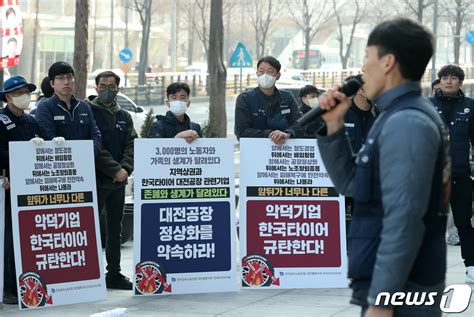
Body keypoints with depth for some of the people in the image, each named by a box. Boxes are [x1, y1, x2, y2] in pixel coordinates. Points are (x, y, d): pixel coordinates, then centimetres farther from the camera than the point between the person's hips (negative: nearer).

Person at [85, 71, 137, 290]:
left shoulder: (124, 116, 15)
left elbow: (132, 145, 6)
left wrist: (125, 168, -13)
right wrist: (114, 169, -18)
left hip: (118, 182, 6)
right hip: (95, 180, -6)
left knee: (115, 229, 11)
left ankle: (114, 273, 17)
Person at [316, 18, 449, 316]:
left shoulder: (405, 123, -18)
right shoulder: (402, 116, 15)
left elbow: (404, 220, -24)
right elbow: (352, 184, 19)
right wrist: (334, 124, 7)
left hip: (400, 291, -10)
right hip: (405, 286, 10)